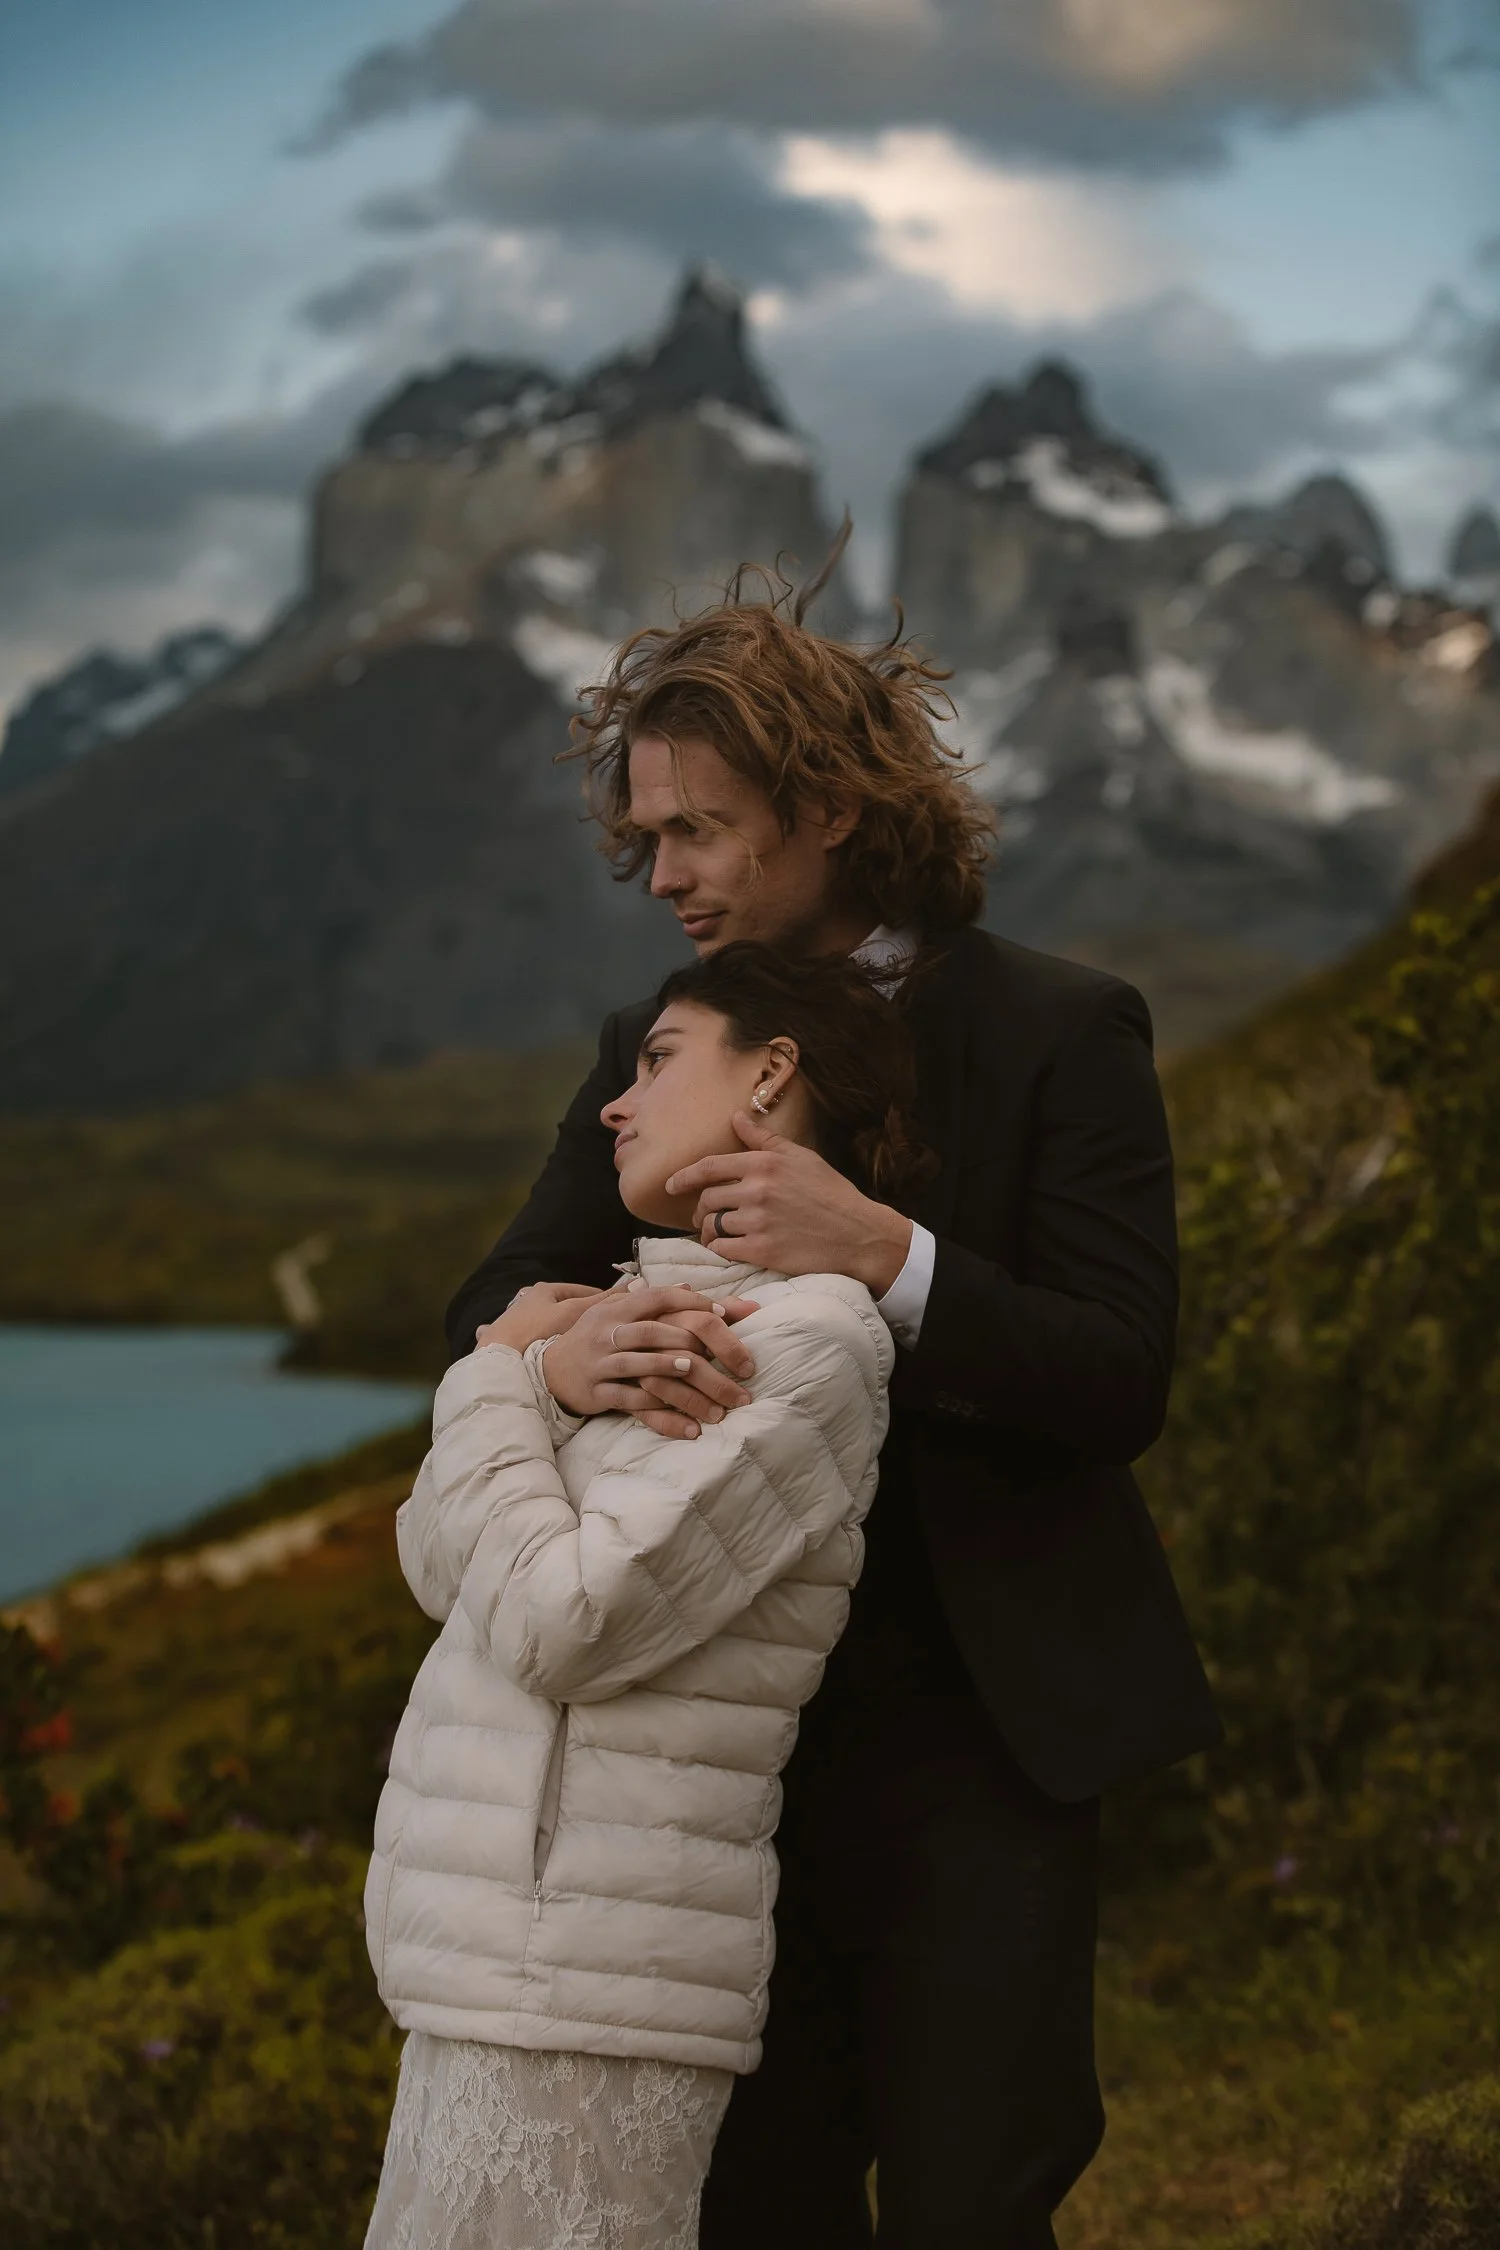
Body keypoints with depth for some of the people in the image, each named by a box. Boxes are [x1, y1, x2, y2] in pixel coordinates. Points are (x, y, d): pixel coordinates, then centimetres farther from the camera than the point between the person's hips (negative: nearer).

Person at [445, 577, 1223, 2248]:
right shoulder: (658, 1046, 7)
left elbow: (1120, 1384, -13)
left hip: (974, 1731, -4)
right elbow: (487, 1304, 1)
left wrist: (883, 1258, -29)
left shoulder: (1057, 1033, -7)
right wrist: (562, 1343, -24)